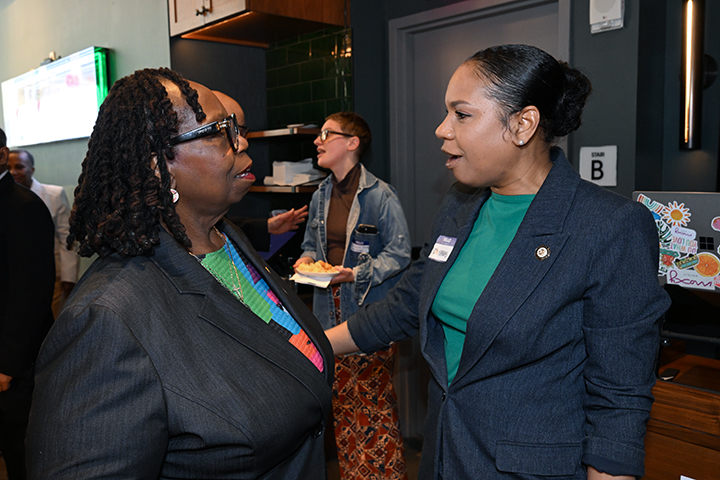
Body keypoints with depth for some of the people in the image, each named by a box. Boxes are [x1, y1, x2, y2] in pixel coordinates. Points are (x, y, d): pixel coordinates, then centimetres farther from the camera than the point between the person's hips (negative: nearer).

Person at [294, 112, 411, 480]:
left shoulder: (381, 196, -10)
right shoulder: (320, 197, 10)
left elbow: (398, 255, -8)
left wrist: (357, 274, -19)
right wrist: (307, 259, -1)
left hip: (370, 313, -6)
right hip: (330, 312, 6)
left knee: (374, 400, 0)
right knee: (340, 398, 13)